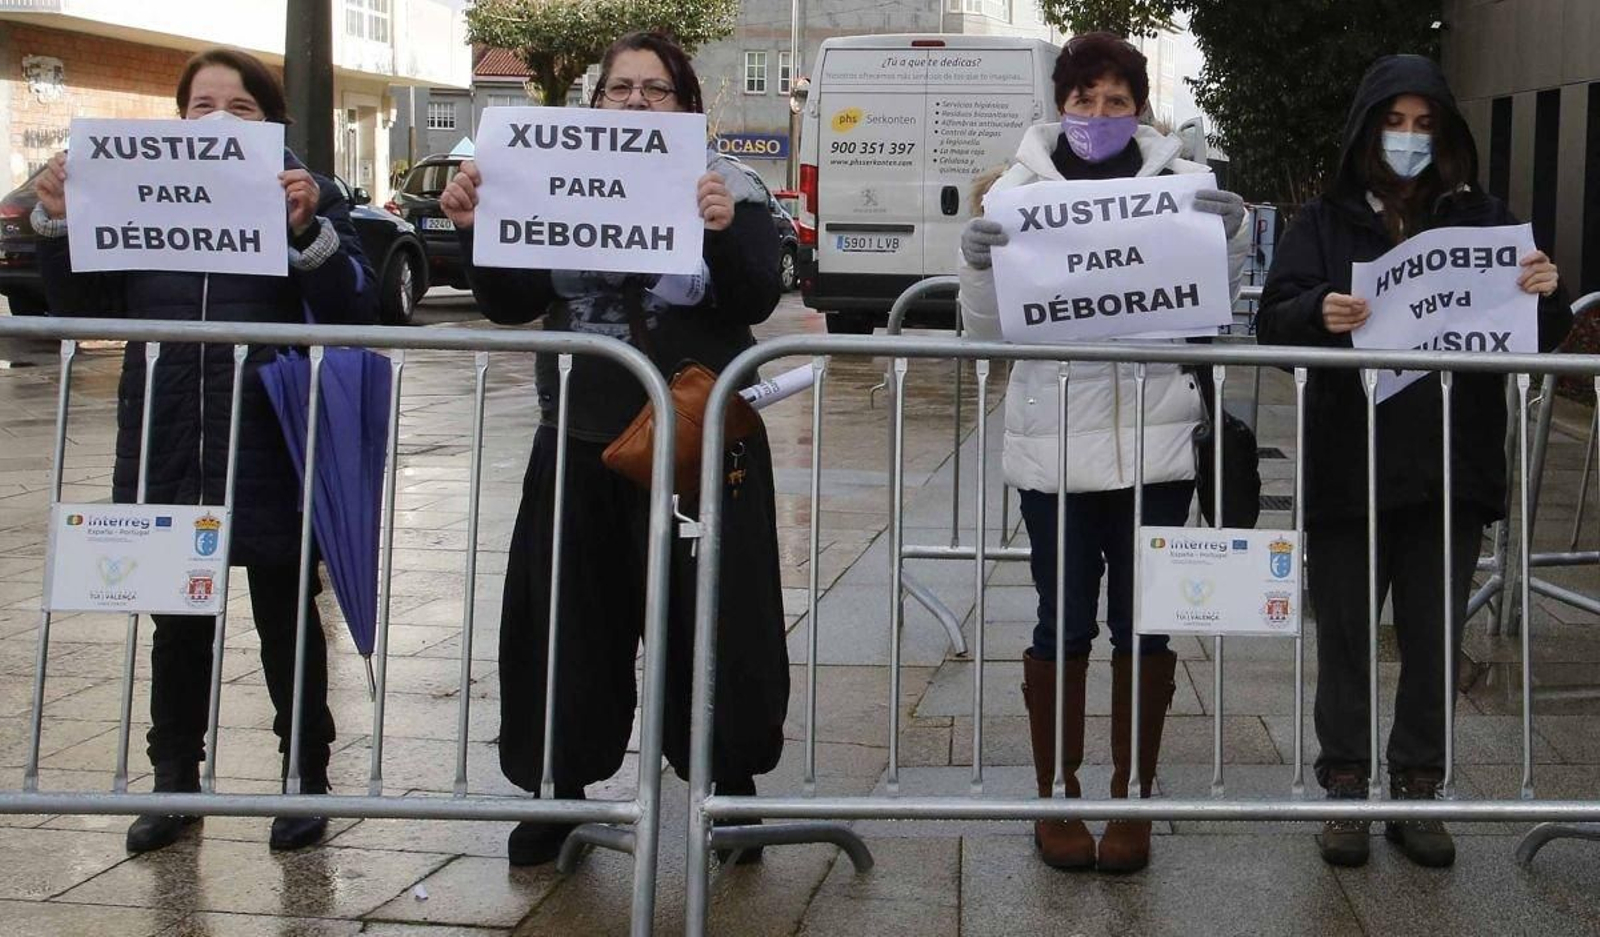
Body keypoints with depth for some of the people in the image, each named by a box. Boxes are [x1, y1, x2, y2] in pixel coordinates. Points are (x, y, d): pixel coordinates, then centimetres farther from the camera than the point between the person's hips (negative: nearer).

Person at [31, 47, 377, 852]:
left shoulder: (311, 197, -2)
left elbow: (356, 312, -10)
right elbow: (82, 307, 10)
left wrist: (307, 229, -24)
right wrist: (59, 223, -6)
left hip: (272, 454, -3)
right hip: (170, 453, 3)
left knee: (285, 619, 9)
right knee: (178, 621, 13)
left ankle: (307, 780, 20)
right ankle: (175, 779, 26)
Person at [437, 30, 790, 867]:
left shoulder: (726, 190, 0)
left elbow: (756, 303, -11)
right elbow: (511, 305, 2)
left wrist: (723, 233, -29)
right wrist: (477, 232, -15)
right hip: (580, 444, 3)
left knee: (705, 615, 2)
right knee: (569, 617, 7)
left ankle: (733, 781, 19)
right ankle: (560, 789, 21)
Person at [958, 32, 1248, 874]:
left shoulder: (1179, 182, 6)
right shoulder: (1022, 187, 5)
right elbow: (988, 329, 5)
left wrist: (1232, 238, -12)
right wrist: (978, 263, -15)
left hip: (1156, 439, 1)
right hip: (1054, 443, -1)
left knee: (1146, 623, 5)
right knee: (1064, 623, 2)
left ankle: (1132, 800, 20)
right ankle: (1057, 800, 17)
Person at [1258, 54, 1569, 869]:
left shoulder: (1481, 219, 8)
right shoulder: (1324, 222, 4)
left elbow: (1532, 341, 8)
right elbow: (1274, 321, -6)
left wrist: (1543, 297, -15)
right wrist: (1319, 312, -28)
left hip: (1451, 468, 1)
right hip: (1348, 467, -1)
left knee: (1432, 640, 8)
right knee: (1345, 635, 6)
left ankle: (1418, 790, 19)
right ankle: (1345, 789, 17)